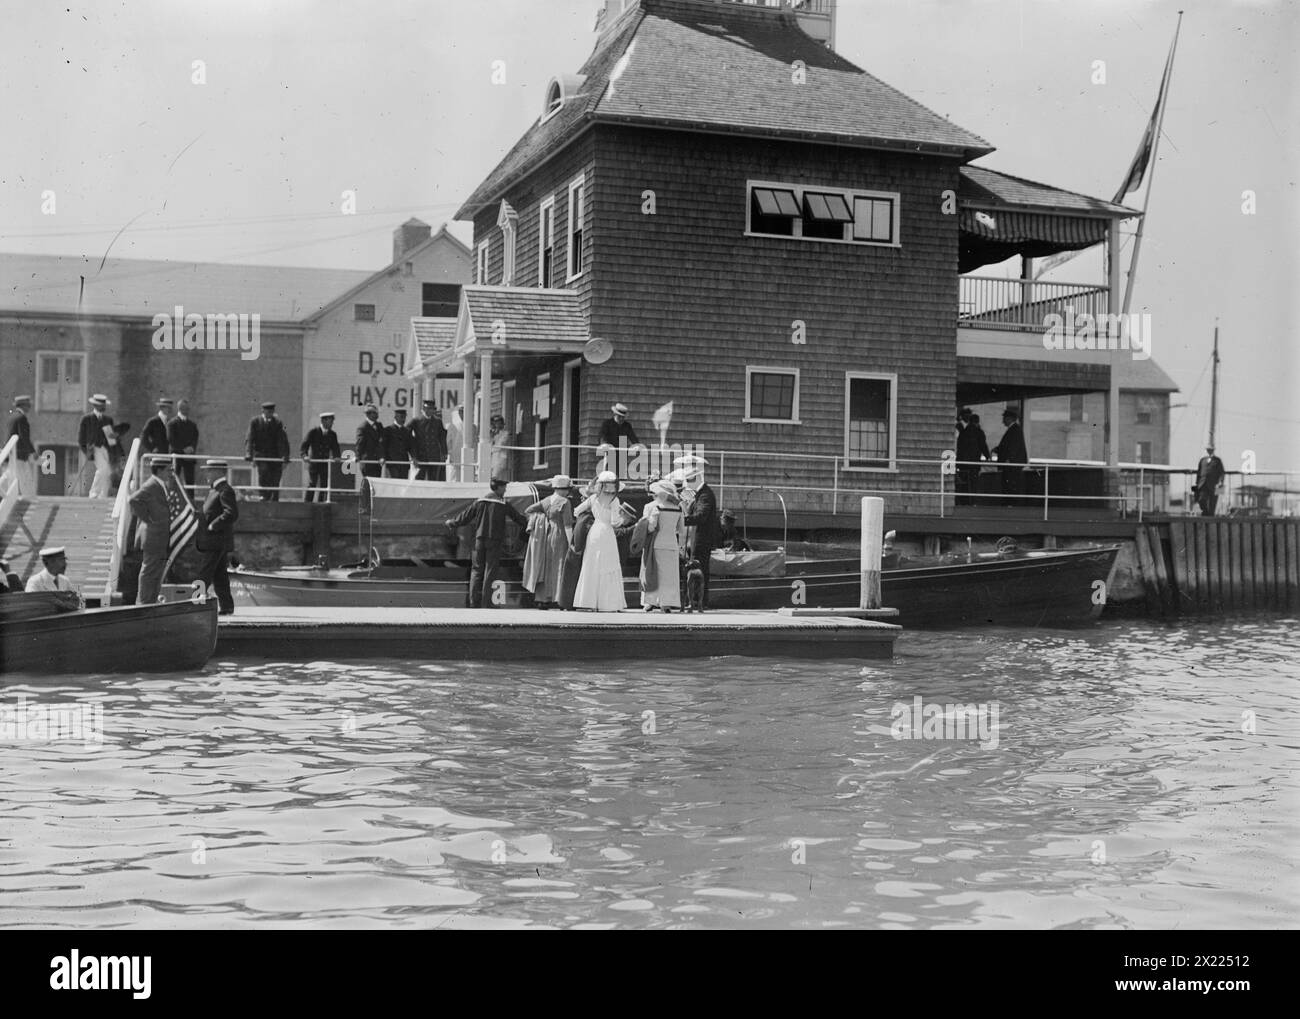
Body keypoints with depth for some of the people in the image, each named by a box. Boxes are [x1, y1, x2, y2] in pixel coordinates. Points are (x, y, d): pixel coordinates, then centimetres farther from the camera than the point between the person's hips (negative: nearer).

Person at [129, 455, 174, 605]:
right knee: (149, 573, -6)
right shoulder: (151, 485, -16)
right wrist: (148, 519, -22)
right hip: (153, 536, -11)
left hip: (160, 538, 11)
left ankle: (150, 603, 21)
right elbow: (134, 500, -28)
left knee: (157, 574, 14)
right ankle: (144, 604, -2)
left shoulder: (160, 486, 17)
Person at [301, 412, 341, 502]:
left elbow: (335, 448, 7)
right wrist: (304, 456, -26)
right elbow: (304, 445, -8)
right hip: (313, 462, -4)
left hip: (325, 464, 4)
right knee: (311, 485, -7)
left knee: (324, 487, 1)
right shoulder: (313, 432, -4)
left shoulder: (332, 434, 8)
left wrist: (336, 457, -14)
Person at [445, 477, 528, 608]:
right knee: (490, 569, 1)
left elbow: (465, 516, 10)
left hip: (480, 539, 3)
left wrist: (452, 523, 25)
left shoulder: (479, 501, 5)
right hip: (494, 540, -3)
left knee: (477, 568, 8)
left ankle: (474, 600, 4)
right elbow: (518, 517, 2)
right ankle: (486, 599, -3)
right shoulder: (503, 504, -3)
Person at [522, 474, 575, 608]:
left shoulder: (546, 501, 7)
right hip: (559, 537, -6)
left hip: (545, 536, 6)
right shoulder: (565, 503, -11)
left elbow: (528, 511, 6)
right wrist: (571, 543, -15)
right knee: (558, 567, -1)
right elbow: (567, 525, -15)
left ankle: (540, 598, 13)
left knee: (544, 567, 12)